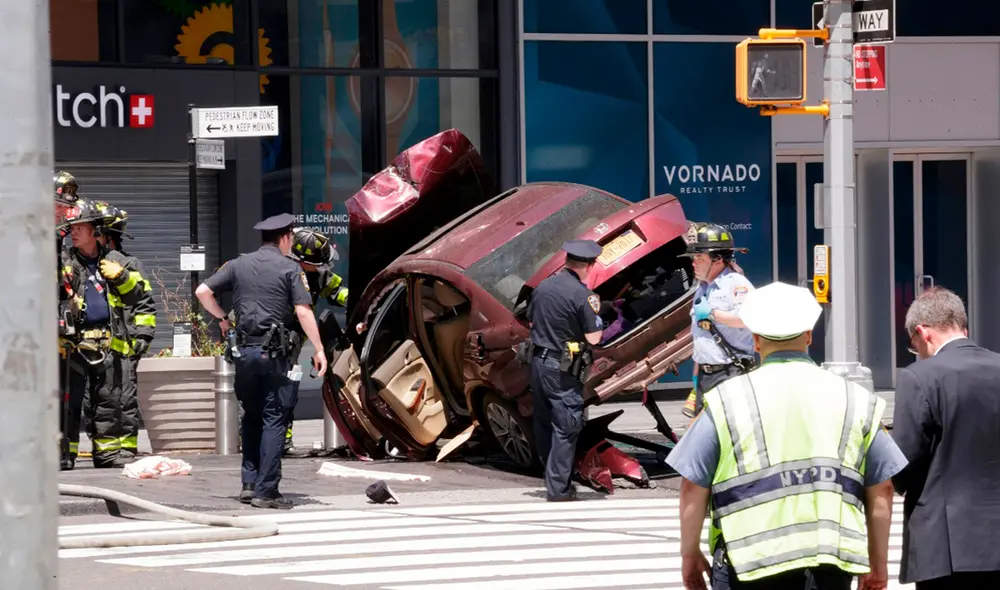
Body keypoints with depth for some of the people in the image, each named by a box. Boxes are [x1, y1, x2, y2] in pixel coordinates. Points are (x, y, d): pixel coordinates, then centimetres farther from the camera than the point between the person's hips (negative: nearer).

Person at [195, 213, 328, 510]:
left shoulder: (238, 265, 10)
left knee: (251, 418, 17)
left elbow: (202, 292, 6)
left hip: (245, 351, 4)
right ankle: (266, 491, -7)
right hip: (275, 352, -4)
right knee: (274, 420, -2)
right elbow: (303, 311, -10)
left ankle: (249, 484, 13)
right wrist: (319, 349, -5)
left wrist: (222, 318, 19)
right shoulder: (290, 269, -2)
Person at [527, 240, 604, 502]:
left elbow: (531, 321, 18)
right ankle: (558, 487, -3)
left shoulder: (543, 286, 6)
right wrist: (596, 314, 4)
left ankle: (554, 477, 24)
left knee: (544, 422, 15)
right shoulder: (582, 295, -15)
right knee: (565, 428, -2)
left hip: (538, 362, 7)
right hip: (563, 370, -7)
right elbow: (593, 337, -13)